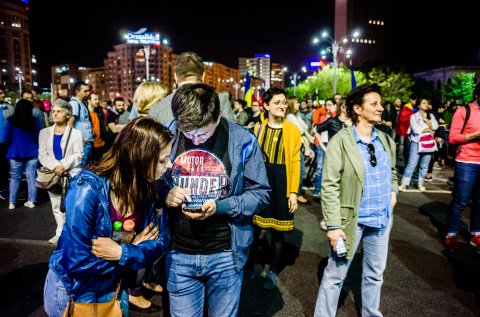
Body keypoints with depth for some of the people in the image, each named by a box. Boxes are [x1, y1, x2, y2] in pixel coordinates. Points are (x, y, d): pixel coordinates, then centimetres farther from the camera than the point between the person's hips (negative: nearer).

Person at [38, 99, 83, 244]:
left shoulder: (75, 133, 2)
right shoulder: (44, 132, 10)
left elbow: (78, 155, -5)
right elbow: (42, 155, 2)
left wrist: (64, 165, -19)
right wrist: (55, 167, -15)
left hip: (71, 174, -3)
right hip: (52, 175, 4)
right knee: (57, 206, 11)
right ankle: (61, 232, 23)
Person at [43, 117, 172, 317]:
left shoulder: (147, 188, -11)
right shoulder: (88, 188, -30)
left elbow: (161, 240, -10)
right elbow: (77, 261, -31)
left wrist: (122, 253, -25)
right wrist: (133, 249, -21)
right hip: (72, 292, -5)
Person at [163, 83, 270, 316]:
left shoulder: (241, 140, -11)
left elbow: (260, 193, -6)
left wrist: (220, 207, -20)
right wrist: (164, 196, -16)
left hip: (225, 254, -1)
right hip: (179, 254, 2)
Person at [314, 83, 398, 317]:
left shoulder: (386, 140, 4)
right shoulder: (341, 141, -16)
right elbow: (329, 186, -18)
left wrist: (393, 191, 6)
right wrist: (334, 225, -20)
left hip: (382, 219, 6)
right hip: (352, 220, -6)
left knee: (375, 274, 22)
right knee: (335, 275, 7)